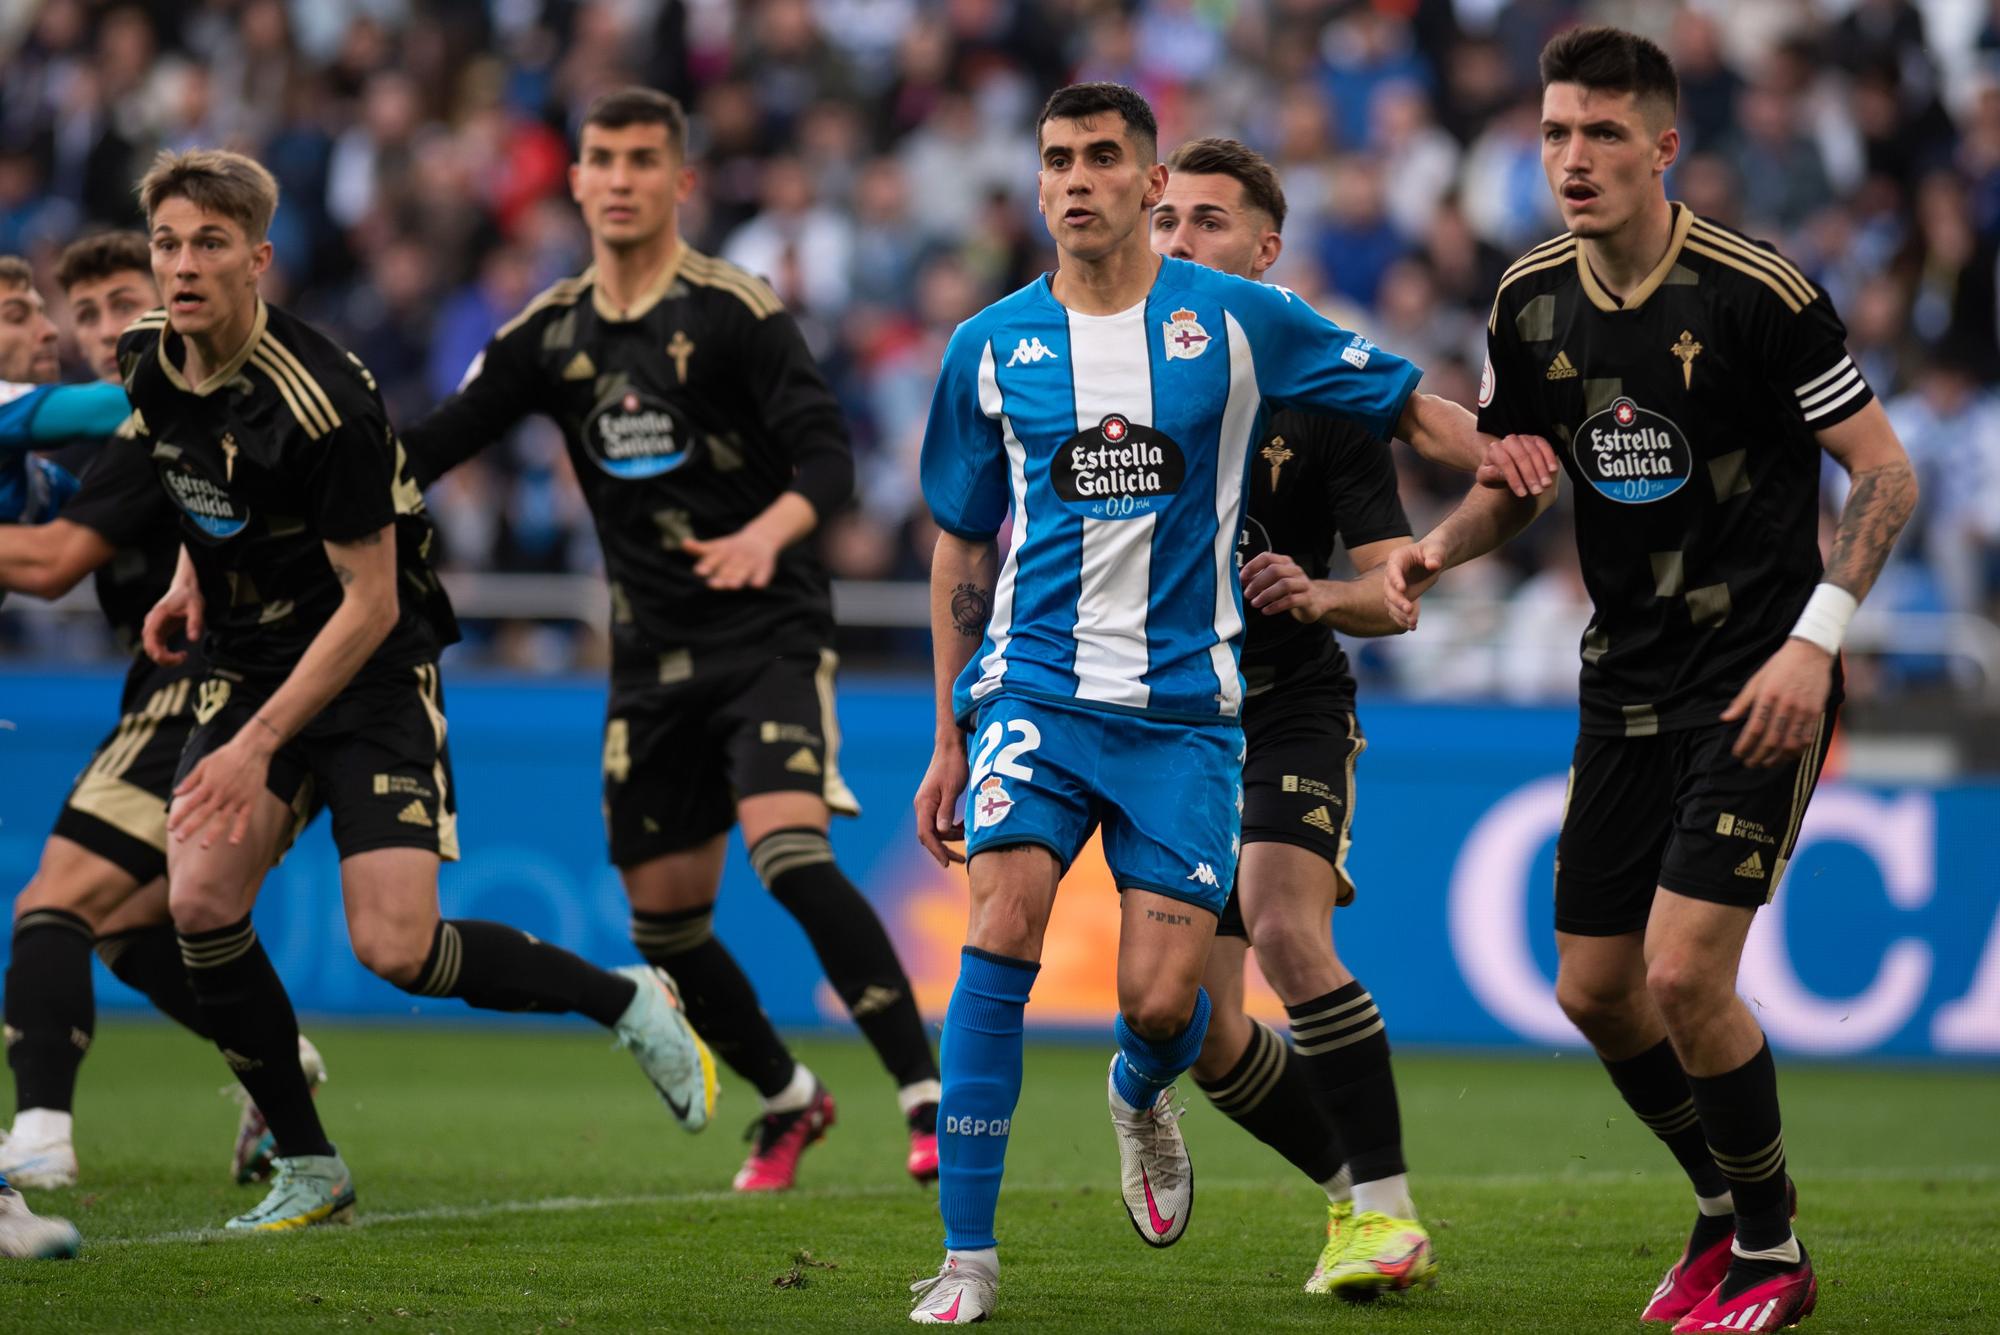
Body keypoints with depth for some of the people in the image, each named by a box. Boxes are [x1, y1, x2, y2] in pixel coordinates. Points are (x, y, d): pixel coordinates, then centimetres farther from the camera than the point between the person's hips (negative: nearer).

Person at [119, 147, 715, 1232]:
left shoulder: (321, 402, -26)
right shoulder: (148, 362, -3)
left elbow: (370, 605, -21)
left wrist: (260, 745, -24)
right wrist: (192, 572, 9)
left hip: (372, 671, -6)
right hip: (248, 661, 6)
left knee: (396, 948, -17)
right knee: (200, 903, -14)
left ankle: (627, 1000, 9)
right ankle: (307, 1170, 0)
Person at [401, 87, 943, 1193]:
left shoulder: (736, 311, -8)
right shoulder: (551, 333, 7)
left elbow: (828, 457, -15)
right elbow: (431, 446, 11)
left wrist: (769, 531, -35)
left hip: (769, 635, -6)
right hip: (652, 657, 6)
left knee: (790, 856, -25)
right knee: (664, 919, 8)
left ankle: (929, 1099, -22)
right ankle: (788, 1103, 31)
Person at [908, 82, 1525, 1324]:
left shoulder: (1242, 321, -1)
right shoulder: (990, 348, 4)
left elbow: (1407, 403, 6)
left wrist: (1506, 458, -16)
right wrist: (950, 736, 14)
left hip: (1183, 707, -1)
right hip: (1035, 686, 1)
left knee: (1163, 999, -8)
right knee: (1004, 929, -20)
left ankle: (1140, 1093, 33)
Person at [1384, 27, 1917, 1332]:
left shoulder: (1755, 289, -16)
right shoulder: (1534, 300, 2)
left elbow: (1886, 470, -11)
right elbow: (1518, 478, 15)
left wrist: (1816, 639, -20)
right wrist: (1439, 549, -5)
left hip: (1758, 684, -6)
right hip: (1629, 682, 6)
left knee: (1685, 974, -15)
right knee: (1595, 988, 7)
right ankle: (1730, 1204, 32)